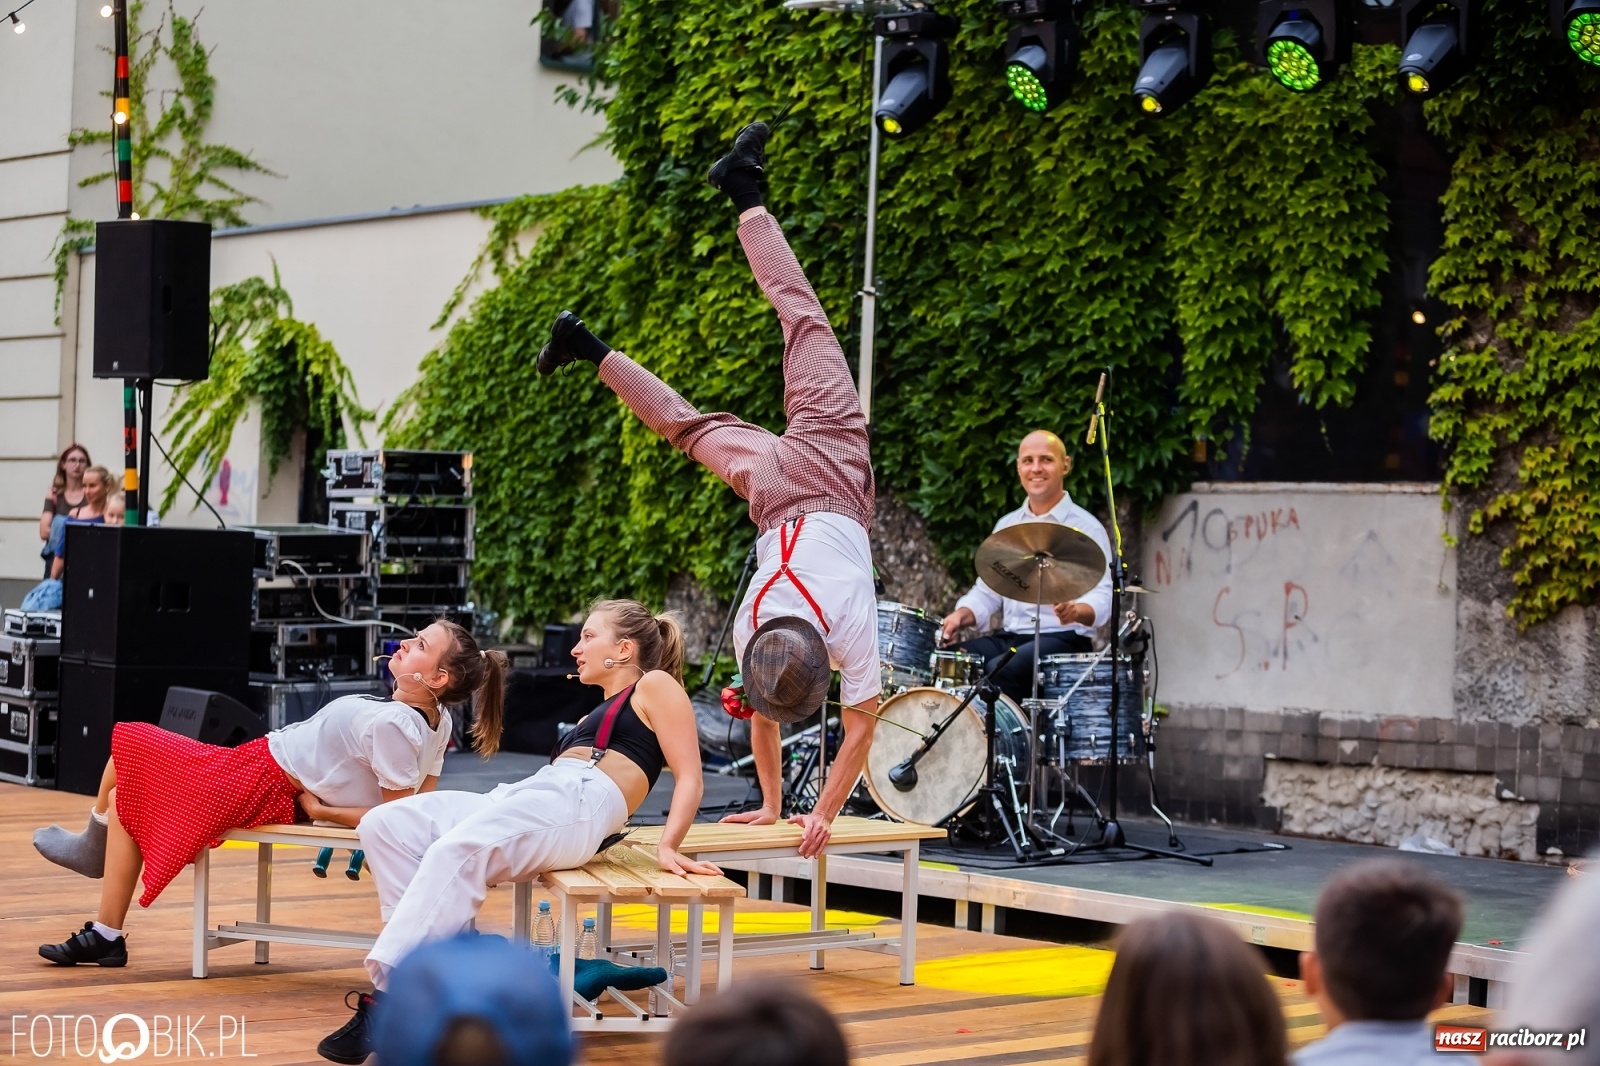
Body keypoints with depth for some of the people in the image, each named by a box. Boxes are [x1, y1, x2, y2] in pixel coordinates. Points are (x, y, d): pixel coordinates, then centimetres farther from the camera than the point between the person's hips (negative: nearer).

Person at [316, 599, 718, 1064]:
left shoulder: (654, 686, 14)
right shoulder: (593, 718, 38)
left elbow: (690, 778, 2)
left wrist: (667, 847, -14)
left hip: (578, 801, -9)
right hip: (520, 799, 9)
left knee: (454, 851, -35)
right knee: (384, 825, -11)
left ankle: (388, 998, -42)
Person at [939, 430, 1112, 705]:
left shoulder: (1085, 527, -2)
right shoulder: (1006, 526, 17)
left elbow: (1102, 598, -10)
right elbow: (988, 591, 17)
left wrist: (1076, 610, -33)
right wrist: (961, 616, -4)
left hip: (1063, 640, -6)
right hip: (1009, 637, 6)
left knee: (999, 670, -32)